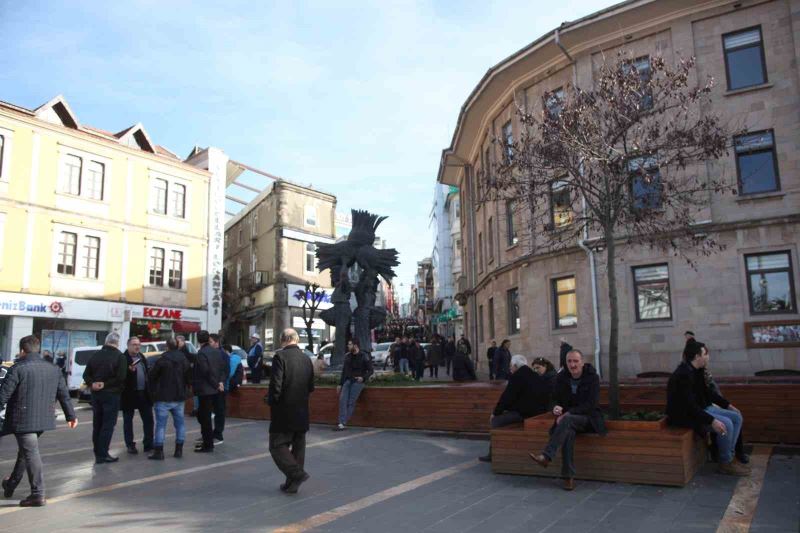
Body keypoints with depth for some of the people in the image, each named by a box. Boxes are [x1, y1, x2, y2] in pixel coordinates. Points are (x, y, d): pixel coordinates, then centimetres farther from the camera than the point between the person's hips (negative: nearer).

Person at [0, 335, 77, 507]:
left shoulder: (18, 369, -11)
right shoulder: (54, 369, 7)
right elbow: (64, 395, 12)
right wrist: (71, 415, 22)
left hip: (23, 420, -6)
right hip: (43, 420, 6)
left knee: (31, 453, -4)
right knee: (25, 451, 23)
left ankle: (38, 494, -4)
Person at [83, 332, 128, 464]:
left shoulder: (95, 355, 8)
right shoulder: (120, 356, -11)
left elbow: (86, 374, 5)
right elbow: (121, 377, -20)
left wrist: (92, 384, -6)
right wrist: (106, 384, -11)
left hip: (96, 394, 6)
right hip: (111, 394, -6)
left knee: (97, 424, 14)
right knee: (108, 425, -1)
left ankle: (97, 453, 20)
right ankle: (102, 455, -2)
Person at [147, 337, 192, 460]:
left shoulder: (162, 360, -12)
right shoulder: (184, 360, 4)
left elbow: (152, 376, -5)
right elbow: (189, 377, 10)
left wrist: (153, 391, 9)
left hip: (163, 397, -4)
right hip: (179, 397, 5)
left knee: (161, 424, 1)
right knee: (180, 423, 12)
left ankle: (158, 451, 1)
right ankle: (179, 450, 13)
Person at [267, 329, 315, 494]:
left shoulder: (280, 356, -14)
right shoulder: (306, 358, 5)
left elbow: (276, 385, -19)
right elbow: (311, 387, 9)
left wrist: (271, 401, -2)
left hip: (284, 413, -6)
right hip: (302, 413, 6)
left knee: (277, 446, 4)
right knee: (298, 447, 13)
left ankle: (297, 474, -9)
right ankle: (292, 484, 20)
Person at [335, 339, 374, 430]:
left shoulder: (364, 356, -4)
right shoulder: (347, 356, 13)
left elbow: (370, 370, -2)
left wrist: (363, 378, -19)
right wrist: (340, 384, 13)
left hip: (358, 381, -5)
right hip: (348, 381, 5)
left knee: (351, 402, -14)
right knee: (342, 400, -14)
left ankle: (343, 423, -11)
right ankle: (342, 423, -19)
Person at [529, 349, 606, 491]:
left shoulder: (592, 377, -8)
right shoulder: (561, 378, 4)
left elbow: (591, 404, -15)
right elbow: (555, 399, 8)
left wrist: (569, 413, -24)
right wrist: (556, 408, -18)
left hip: (589, 418, -3)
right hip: (568, 420, 3)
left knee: (568, 420, -36)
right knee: (568, 431, -34)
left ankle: (546, 456, -43)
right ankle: (569, 477, -33)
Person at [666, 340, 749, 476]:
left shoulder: (696, 371, 4)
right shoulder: (684, 374, -26)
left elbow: (707, 392, 17)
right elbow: (689, 405, -30)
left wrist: (727, 404, 12)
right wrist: (712, 420, -32)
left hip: (700, 408, 10)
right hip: (684, 414, -10)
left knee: (736, 417, 3)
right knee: (726, 424, -24)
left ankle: (729, 457, 7)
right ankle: (725, 464, -5)